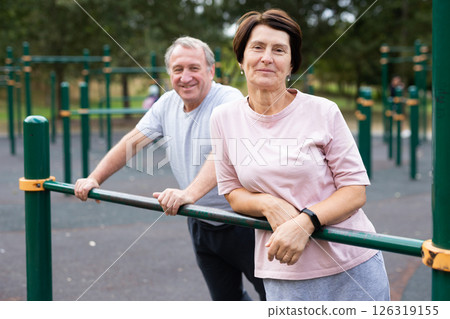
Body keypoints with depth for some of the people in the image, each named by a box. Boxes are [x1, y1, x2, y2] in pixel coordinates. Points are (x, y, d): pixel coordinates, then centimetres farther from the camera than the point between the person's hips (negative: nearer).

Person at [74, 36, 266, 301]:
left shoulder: (229, 100, -20)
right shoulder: (168, 103, 3)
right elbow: (133, 141, 8)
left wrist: (190, 193, -49)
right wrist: (94, 179, 0)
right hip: (202, 226, 6)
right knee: (226, 298, 17)